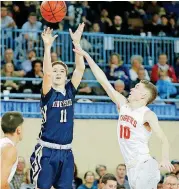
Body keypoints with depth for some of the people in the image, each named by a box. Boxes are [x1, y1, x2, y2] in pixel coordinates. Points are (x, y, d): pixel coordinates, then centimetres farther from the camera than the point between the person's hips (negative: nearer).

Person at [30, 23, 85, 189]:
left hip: (66, 151, 4)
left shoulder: (70, 91, 7)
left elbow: (80, 69, -4)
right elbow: (46, 73, -22)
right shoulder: (48, 93, -4)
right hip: (46, 150, -4)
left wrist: (76, 43, -13)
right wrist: (48, 46, -30)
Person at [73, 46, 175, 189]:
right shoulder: (123, 105, 8)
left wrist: (165, 159, -35)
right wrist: (87, 56, 6)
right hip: (131, 167, 7)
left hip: (145, 166, -7)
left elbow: (164, 140, -16)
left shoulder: (147, 115, -9)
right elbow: (103, 81, 7)